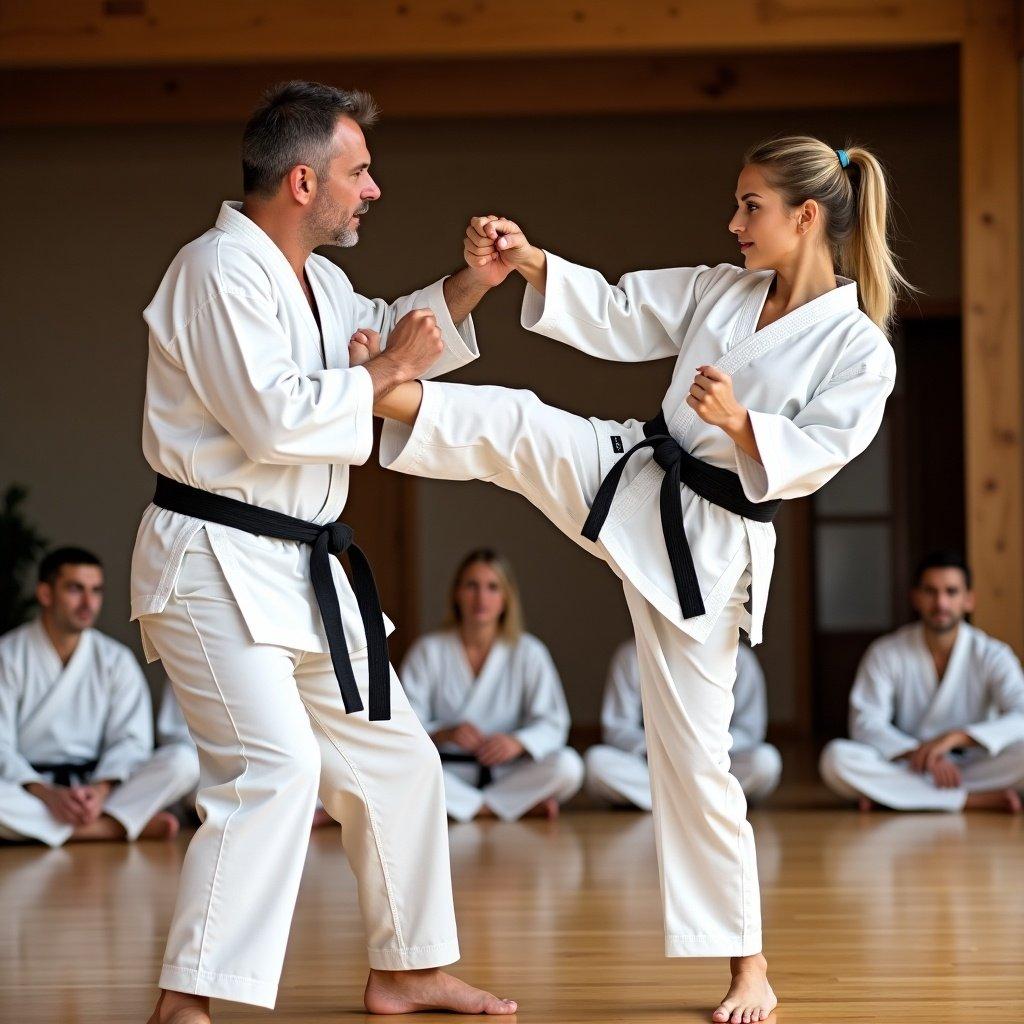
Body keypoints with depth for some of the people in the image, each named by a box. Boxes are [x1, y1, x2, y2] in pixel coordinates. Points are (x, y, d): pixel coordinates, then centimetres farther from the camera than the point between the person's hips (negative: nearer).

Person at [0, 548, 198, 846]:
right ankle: (119, 825, -31)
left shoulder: (117, 660, 8)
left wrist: (100, 789, -20)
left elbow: (131, 740, 1)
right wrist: (48, 795, -24)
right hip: (28, 788, -2)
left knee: (181, 765, -21)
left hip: (96, 782, 3)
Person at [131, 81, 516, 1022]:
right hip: (213, 564, -10)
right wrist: (389, 371, -14)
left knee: (393, 759, 16)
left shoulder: (314, 280, 14)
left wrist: (473, 281, 15)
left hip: (301, 568, 10)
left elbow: (384, 331, 32)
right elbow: (272, 417, -26)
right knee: (275, 762, -26)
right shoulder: (219, 271, -16)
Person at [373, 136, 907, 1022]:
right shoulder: (721, 292, 7)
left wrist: (738, 422, -34)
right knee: (517, 426, -18)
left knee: (695, 752, -2)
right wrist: (528, 262, -10)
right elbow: (617, 318, 4)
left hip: (709, 544, -6)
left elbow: (814, 459, -18)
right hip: (628, 480, 6)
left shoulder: (859, 350, -10)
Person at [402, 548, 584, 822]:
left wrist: (517, 742, -26)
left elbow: (553, 724, -4)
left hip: (508, 773, -1)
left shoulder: (528, 652, 5)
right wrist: (444, 734, -25)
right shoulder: (428, 651, 4)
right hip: (448, 776, 1)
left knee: (568, 765, -28)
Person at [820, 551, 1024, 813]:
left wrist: (956, 736, -30)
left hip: (973, 766, 0)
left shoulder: (992, 656, -2)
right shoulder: (886, 654, -1)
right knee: (836, 757, -29)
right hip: (905, 768, 0)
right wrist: (919, 754, -26)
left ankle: (889, 796, -28)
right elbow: (865, 725, -10)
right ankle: (980, 799, -33)